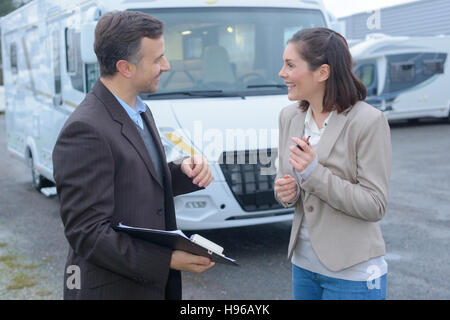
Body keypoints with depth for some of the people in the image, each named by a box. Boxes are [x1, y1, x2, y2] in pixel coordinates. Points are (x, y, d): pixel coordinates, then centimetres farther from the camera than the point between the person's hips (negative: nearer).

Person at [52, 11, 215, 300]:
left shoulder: (140, 112, 6)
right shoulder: (86, 131, -22)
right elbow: (88, 234, -22)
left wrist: (184, 170, -4)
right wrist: (167, 260, -23)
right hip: (112, 289, -8)